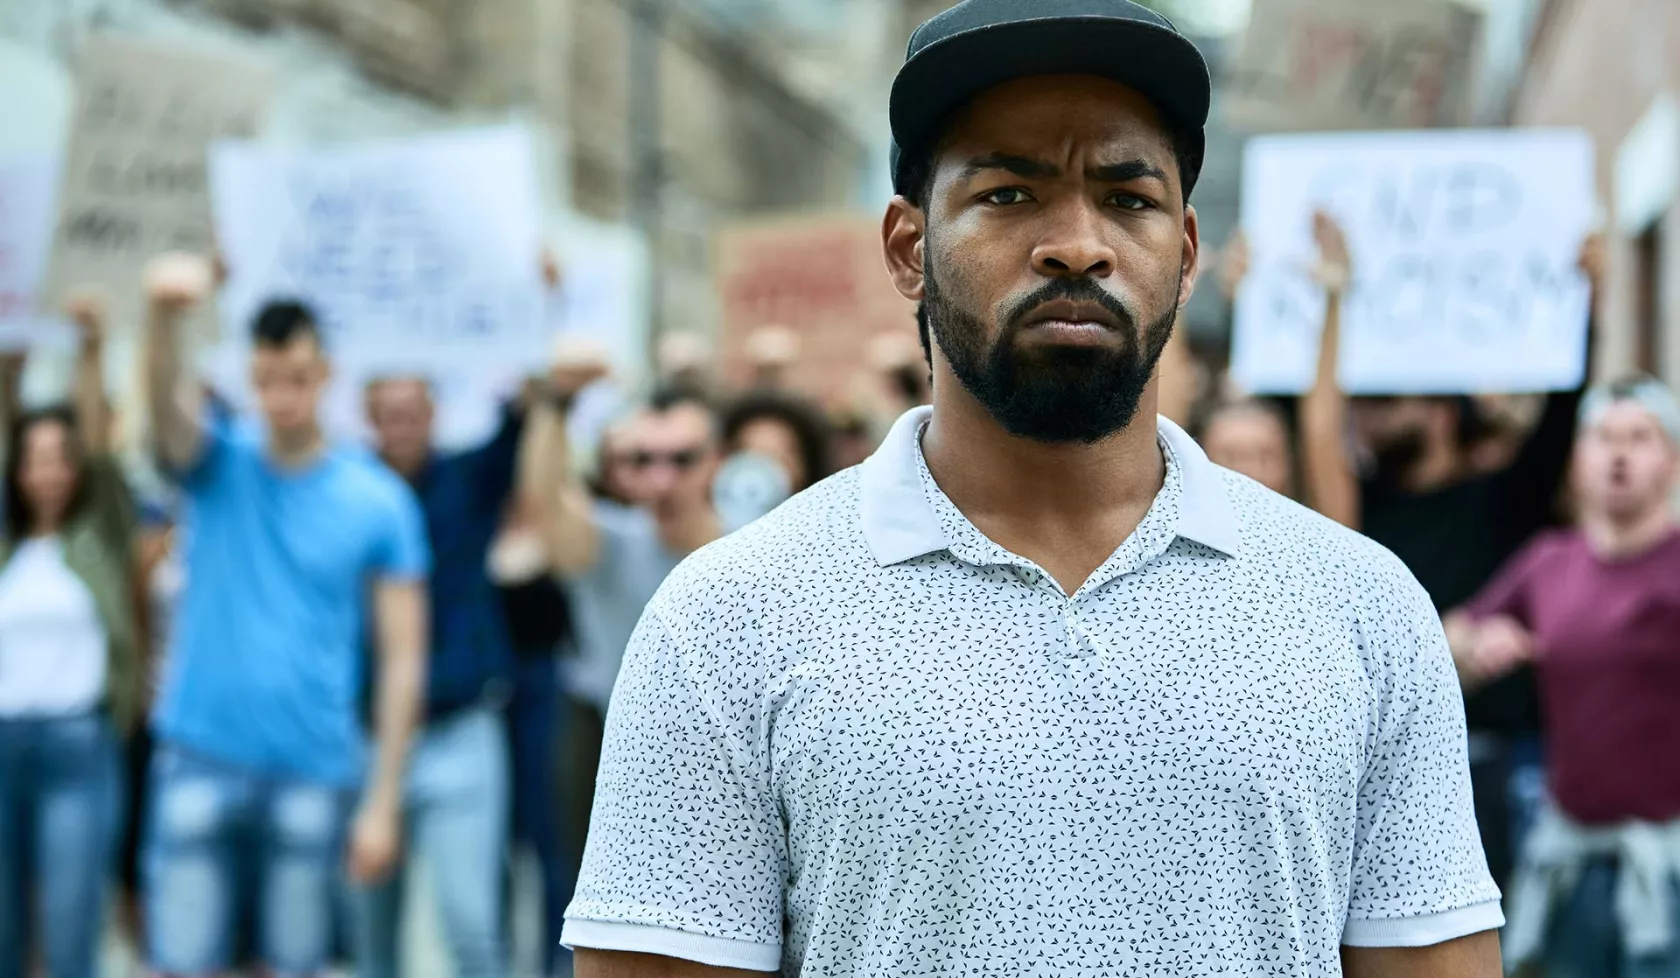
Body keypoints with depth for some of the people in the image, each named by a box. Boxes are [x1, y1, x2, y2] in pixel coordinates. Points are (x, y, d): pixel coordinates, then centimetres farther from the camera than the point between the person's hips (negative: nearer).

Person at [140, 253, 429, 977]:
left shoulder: (380, 500, 0)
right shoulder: (218, 465, 3)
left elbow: (402, 656, 0)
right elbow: (166, 401, -20)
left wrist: (383, 800, -5)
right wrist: (163, 314, -43)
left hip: (313, 773, 0)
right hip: (201, 761, 0)